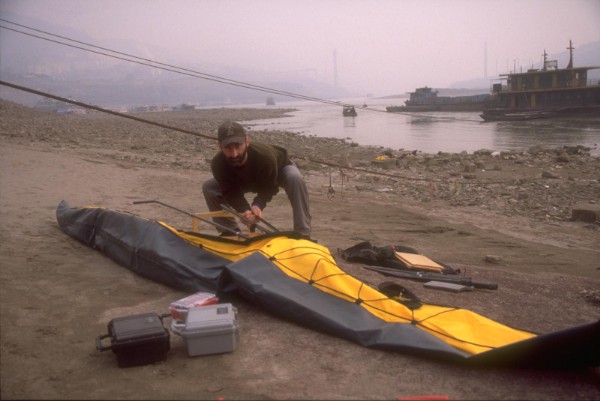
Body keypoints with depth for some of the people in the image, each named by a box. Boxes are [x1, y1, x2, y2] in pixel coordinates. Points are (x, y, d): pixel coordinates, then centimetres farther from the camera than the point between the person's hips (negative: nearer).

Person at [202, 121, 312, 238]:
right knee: (208, 187, -13)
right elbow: (231, 192, -27)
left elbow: (269, 187, -32)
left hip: (280, 168, -3)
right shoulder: (218, 164, -34)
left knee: (295, 178, -39)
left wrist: (258, 205, -51)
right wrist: (245, 210, -47)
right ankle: (230, 231, 3)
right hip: (245, 180, 3)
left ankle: (303, 234, -31)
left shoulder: (265, 156, -44)